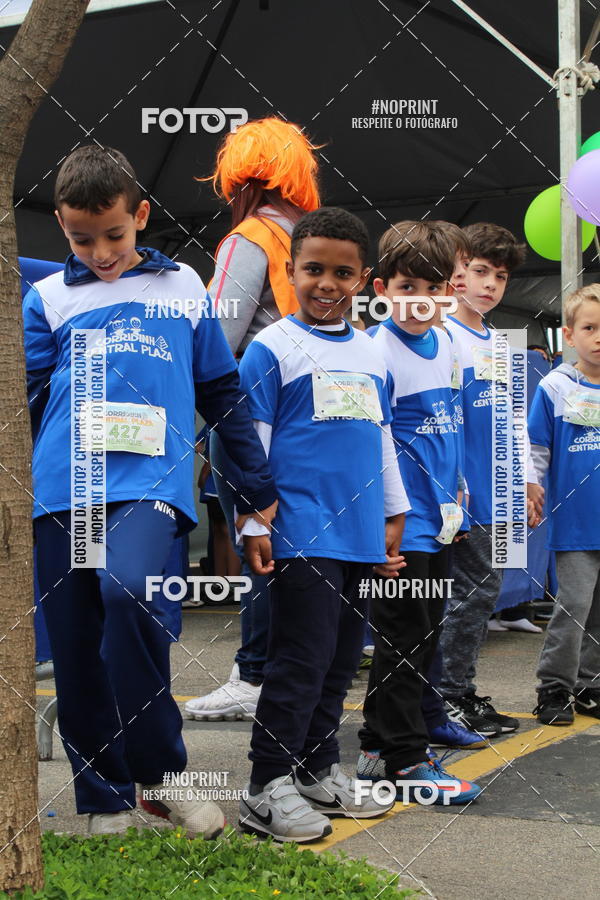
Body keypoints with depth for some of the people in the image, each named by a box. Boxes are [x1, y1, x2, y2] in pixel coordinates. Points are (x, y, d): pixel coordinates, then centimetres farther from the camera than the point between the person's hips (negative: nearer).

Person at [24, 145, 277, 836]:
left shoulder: (182, 286, 15)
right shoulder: (47, 298, 13)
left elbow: (224, 394, 18)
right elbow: (21, 402, 13)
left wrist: (258, 490, 16)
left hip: (150, 480, -2)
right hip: (62, 489, 2)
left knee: (127, 591, -28)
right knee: (76, 650, 3)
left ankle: (162, 775, -13)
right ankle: (104, 800, 19)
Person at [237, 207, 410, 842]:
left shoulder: (371, 355, 16)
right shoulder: (272, 347, -3)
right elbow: (249, 440, -5)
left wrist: (394, 517, 20)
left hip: (360, 536, 6)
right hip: (301, 534, -6)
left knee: (341, 658, 11)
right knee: (303, 658, -7)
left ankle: (318, 770, 24)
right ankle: (267, 787, 2)